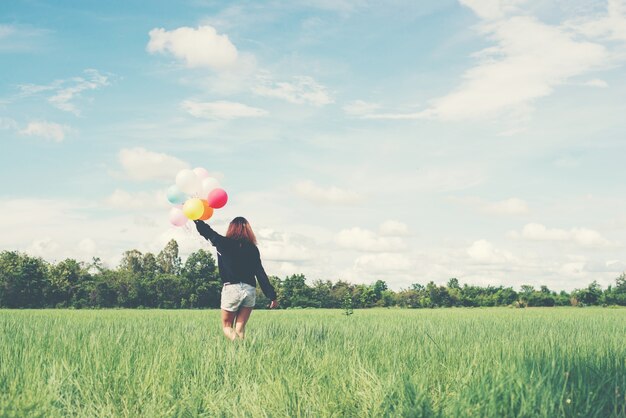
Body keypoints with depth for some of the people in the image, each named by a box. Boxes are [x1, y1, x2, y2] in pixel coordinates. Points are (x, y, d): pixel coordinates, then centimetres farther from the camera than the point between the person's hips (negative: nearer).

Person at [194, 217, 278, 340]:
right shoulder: (253, 249, 6)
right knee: (240, 328, 8)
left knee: (227, 327, 7)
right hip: (250, 290, 3)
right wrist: (272, 296, 6)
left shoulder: (224, 243, 0)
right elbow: (261, 275, 3)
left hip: (232, 288, -3)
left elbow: (205, 230, 12)